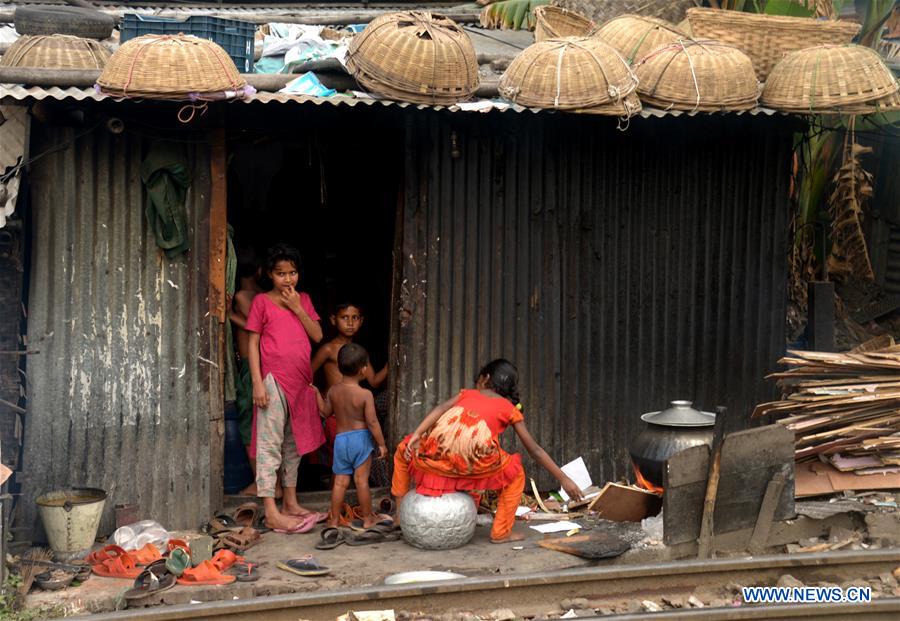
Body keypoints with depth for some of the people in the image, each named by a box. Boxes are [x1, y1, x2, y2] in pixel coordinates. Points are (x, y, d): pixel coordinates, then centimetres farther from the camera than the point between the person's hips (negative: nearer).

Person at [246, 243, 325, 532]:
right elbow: (253, 343, -4)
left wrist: (297, 307, -6)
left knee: (294, 443, 14)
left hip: (300, 381, 6)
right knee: (270, 444, -7)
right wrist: (257, 383, -12)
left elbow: (318, 335, 4)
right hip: (274, 380, -6)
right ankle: (271, 513, -10)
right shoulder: (262, 301, -2)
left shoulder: (303, 300, 13)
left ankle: (290, 503, 24)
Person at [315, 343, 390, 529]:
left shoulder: (333, 391, -2)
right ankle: (368, 518, 12)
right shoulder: (365, 395, -15)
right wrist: (381, 444, -5)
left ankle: (334, 519, 13)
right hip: (361, 438, -4)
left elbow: (326, 411, 12)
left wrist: (317, 394, 27)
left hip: (340, 438, 4)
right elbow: (372, 422, -15)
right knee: (361, 480, 3)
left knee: (340, 481, 9)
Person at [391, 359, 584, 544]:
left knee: (404, 451, 35)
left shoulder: (467, 394, 31)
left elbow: (440, 409, 10)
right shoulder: (510, 409, 26)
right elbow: (534, 449, 24)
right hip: (472, 459, -2)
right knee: (515, 474, 25)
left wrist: (416, 435, -1)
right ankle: (501, 532, 20)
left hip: (436, 452, 2)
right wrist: (563, 479, 29)